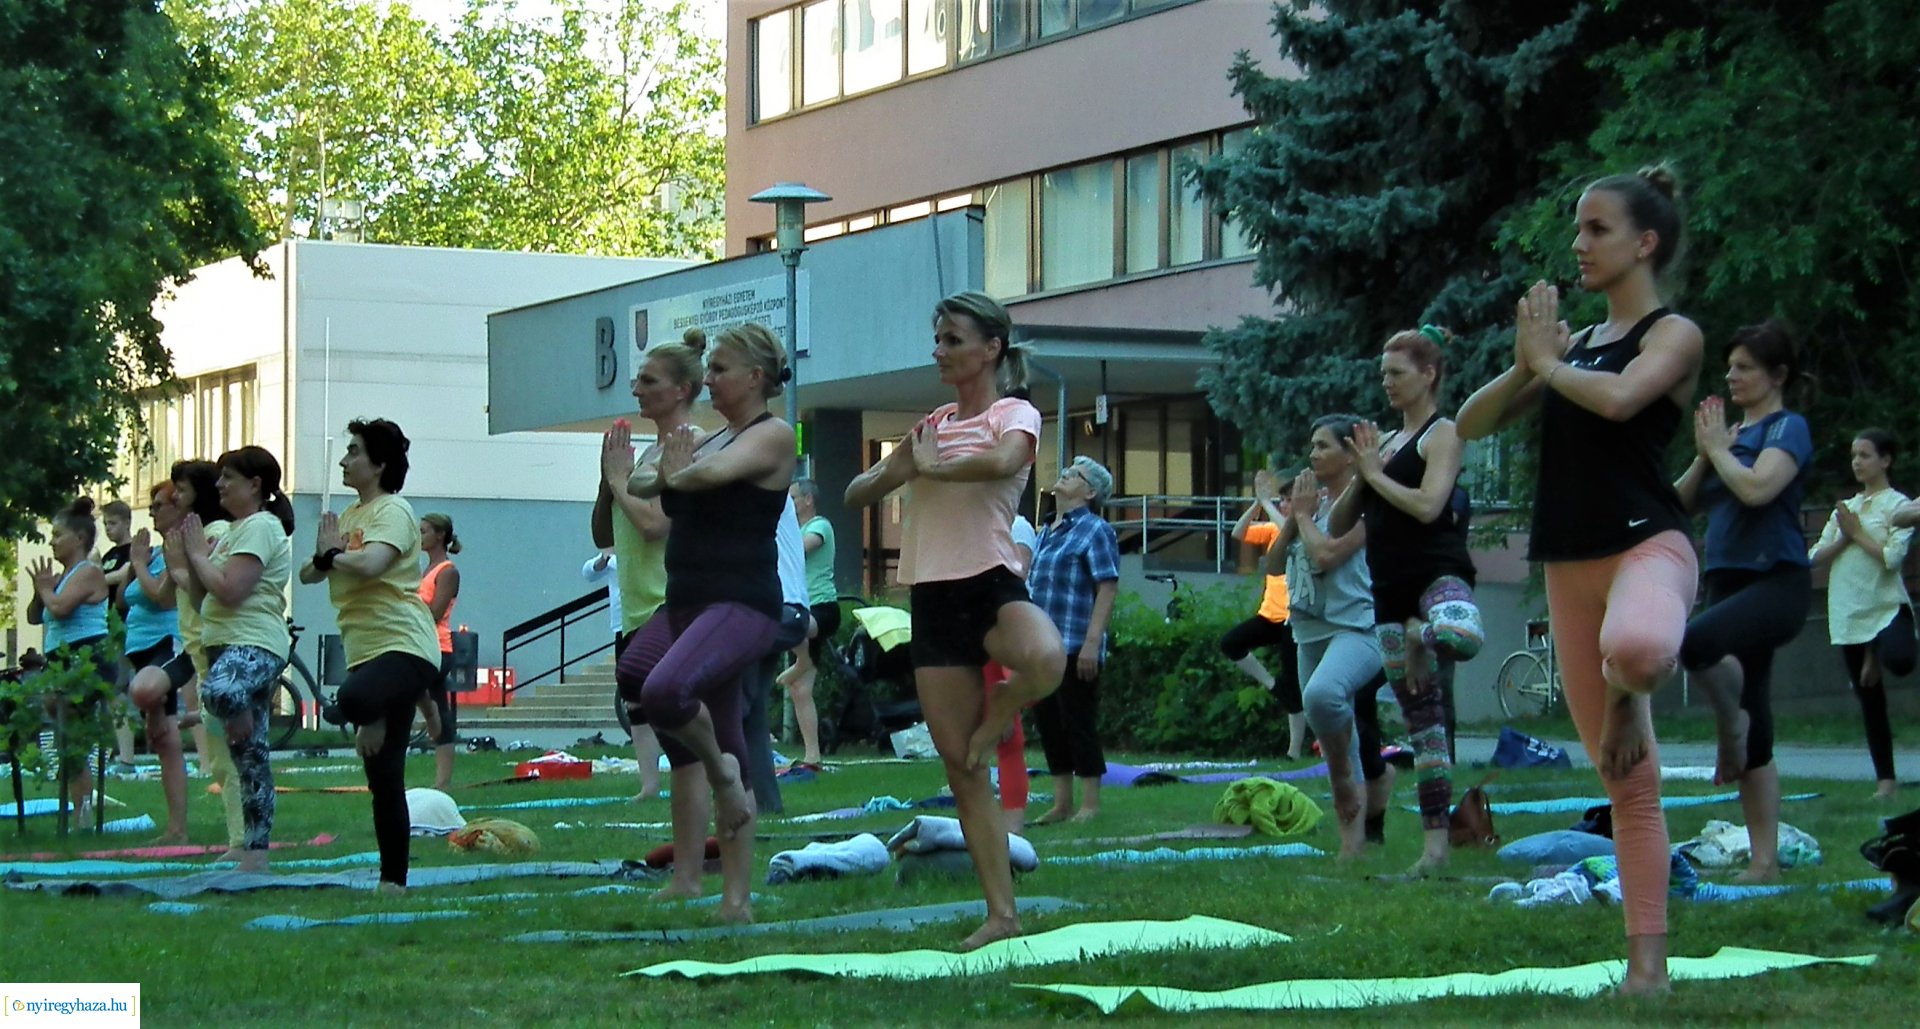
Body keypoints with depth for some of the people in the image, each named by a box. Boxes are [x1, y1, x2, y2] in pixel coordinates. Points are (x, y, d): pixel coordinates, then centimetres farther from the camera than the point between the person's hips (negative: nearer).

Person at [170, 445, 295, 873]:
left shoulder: (260, 527, -7)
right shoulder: (234, 530, 23)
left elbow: (229, 592, -18)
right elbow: (203, 597, 22)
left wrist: (198, 555, -6)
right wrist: (189, 557, 10)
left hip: (255, 645, -10)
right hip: (226, 644, 10)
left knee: (218, 693, -43)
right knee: (249, 759, 8)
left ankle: (242, 715, -12)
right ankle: (255, 853, 8)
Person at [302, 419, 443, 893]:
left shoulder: (393, 511, -6)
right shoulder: (349, 514, 20)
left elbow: (370, 564, -24)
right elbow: (308, 574, 14)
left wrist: (331, 555, -6)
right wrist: (321, 558, -8)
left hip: (404, 644, -8)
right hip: (365, 650, 8)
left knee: (353, 699, -40)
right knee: (382, 778, 8)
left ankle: (375, 721, -5)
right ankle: (393, 879, 12)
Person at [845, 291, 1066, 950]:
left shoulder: (1015, 414, 0)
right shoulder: (932, 425, 18)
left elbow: (1002, 461, -25)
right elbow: (855, 496, 17)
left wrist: (932, 468, -10)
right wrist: (900, 469, -2)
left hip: (992, 583, -5)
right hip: (933, 597, 5)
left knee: (1045, 660, -40)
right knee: (960, 769, 1)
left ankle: (993, 722, -7)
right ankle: (1001, 913, 6)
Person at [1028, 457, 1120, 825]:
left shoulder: (1095, 531, -7)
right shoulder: (1048, 532, 17)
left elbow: (1108, 588, -14)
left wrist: (1092, 642, -21)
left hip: (1075, 649, -8)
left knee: (1078, 723, -3)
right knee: (1048, 723, 10)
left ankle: (1090, 804, 4)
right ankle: (1061, 804, 18)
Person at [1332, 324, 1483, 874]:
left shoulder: (1441, 434, -1)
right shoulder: (1387, 442, 19)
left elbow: (1427, 505, -18)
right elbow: (1338, 526, 17)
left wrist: (1375, 472, -5)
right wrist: (1361, 472, 1)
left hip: (1437, 571, -7)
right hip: (1390, 587, 7)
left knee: (1460, 638, -45)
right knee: (1421, 718, 6)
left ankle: (1422, 639, -13)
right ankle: (1435, 839, 7)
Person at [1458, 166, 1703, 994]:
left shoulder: (1674, 334, -1)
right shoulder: (1574, 343, 18)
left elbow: (1618, 398, -21)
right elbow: (1471, 424, 16)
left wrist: (1548, 361, -4)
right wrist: (1525, 365, -1)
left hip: (1646, 545, -6)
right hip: (1570, 565, 6)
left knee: (1636, 648, -44)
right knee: (1626, 783, 6)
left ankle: (1627, 698, -9)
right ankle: (1647, 960, 9)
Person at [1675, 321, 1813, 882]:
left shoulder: (1789, 428, -3)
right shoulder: (1732, 430, 18)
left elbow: (1757, 488, -21)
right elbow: (1684, 501, 15)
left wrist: (1718, 448, -6)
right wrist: (1704, 453, 1)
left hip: (1777, 580, -8)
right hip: (1729, 580, 8)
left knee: (1695, 641, -37)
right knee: (1753, 738, 6)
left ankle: (1731, 720, -9)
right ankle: (1764, 861, 8)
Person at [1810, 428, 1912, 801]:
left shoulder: (1897, 505, -2)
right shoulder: (1845, 508, 16)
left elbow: (1893, 557, -16)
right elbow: (1814, 557, 9)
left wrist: (1858, 532, -7)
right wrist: (1844, 538, -6)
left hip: (1887, 607, -5)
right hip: (1849, 614, 5)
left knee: (1899, 660, -38)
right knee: (1869, 700, 7)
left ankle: (1877, 655, -3)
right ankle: (1885, 778, 12)